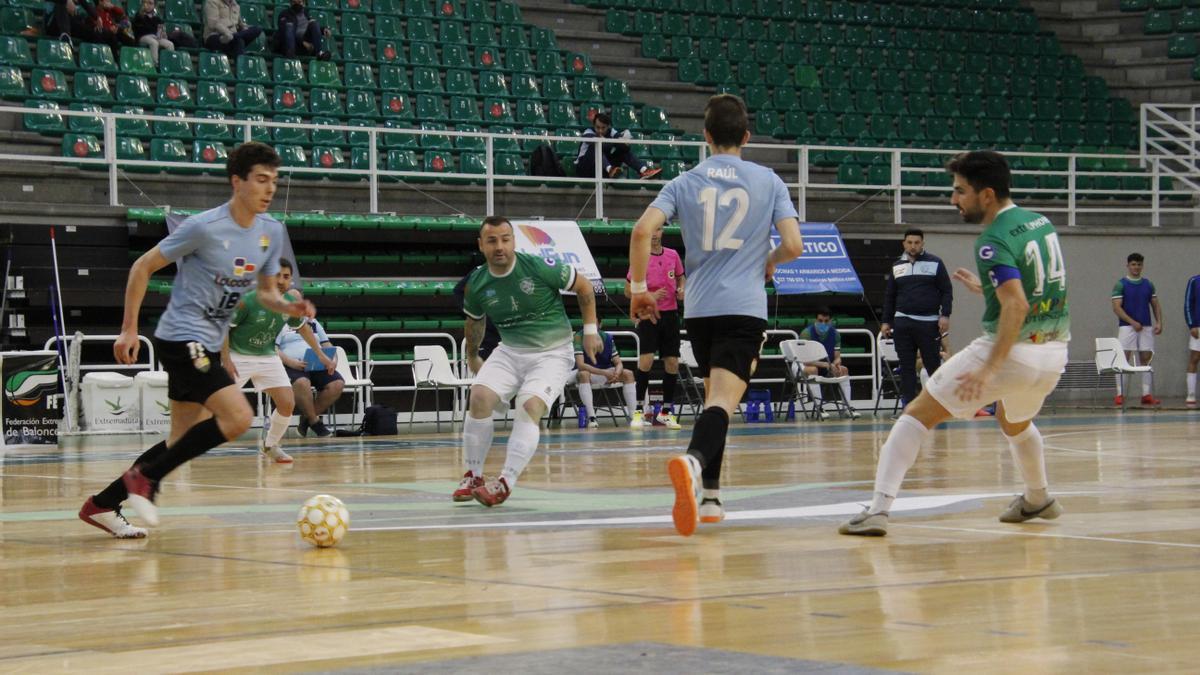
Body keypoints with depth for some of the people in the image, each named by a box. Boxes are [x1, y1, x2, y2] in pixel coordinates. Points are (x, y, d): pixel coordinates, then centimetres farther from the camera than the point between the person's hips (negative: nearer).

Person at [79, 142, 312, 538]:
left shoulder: (272, 231, 4)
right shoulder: (204, 227, -16)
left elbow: (265, 292, 16)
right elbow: (143, 267, -7)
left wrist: (287, 307, -7)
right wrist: (129, 329, -9)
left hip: (208, 345, 9)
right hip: (182, 338, -8)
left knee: (187, 440, 10)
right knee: (238, 418, -21)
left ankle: (102, 504, 19)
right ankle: (146, 477, -9)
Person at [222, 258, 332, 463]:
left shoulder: (291, 302, -7)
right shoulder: (247, 300, -23)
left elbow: (303, 327, 12)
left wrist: (321, 355, 11)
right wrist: (226, 359, -20)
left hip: (268, 357, 5)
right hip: (238, 356, -5)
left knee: (287, 404, -6)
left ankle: (270, 446, 16)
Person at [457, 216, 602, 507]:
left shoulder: (540, 267, -17)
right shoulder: (476, 284, -6)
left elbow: (584, 287, -2)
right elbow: (474, 321, 17)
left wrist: (590, 329, -5)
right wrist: (472, 356, 29)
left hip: (553, 352, -3)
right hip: (511, 351, 4)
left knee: (530, 406, -25)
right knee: (479, 397, -19)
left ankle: (506, 482, -29)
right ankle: (473, 476, -7)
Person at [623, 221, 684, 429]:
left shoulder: (673, 255, 6)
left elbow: (681, 278, 22)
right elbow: (628, 291, -1)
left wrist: (682, 290, 0)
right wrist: (650, 296, -16)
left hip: (670, 314, 4)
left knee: (672, 362, 3)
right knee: (646, 359, -18)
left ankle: (666, 412, 13)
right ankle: (639, 410, -8)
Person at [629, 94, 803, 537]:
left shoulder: (685, 183, 7)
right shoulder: (768, 181, 4)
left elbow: (642, 230, -6)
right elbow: (792, 245, -2)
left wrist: (638, 288, 4)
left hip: (699, 308, 3)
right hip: (744, 307, -3)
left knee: (714, 397, 19)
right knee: (722, 401, -15)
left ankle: (709, 496, 19)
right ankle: (694, 461, -44)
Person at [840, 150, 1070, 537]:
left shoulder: (994, 241, -15)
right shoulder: (1041, 223, 9)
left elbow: (1017, 307, -27)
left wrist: (989, 369, -31)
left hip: (1011, 349, -8)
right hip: (1055, 352, 8)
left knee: (917, 415, -2)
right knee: (1014, 423, 37)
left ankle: (879, 509, -13)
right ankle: (1038, 500, 54)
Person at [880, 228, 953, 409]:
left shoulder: (935, 263, 3)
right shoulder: (897, 266, 13)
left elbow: (947, 291, 1)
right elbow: (889, 296, 17)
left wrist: (945, 315, -9)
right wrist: (886, 321, 11)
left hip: (928, 323, -3)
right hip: (902, 322, 3)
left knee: (933, 364, -2)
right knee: (906, 366, 2)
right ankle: (908, 404, 3)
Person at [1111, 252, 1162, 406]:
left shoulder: (1148, 284, 11)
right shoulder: (1120, 284, -3)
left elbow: (1155, 305, 15)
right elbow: (1116, 307, -10)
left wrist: (1159, 322, -1)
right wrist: (1132, 322, -18)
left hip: (1146, 328, 4)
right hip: (1127, 327, -4)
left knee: (1146, 359, 3)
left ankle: (1146, 395, 6)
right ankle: (1120, 395, -4)